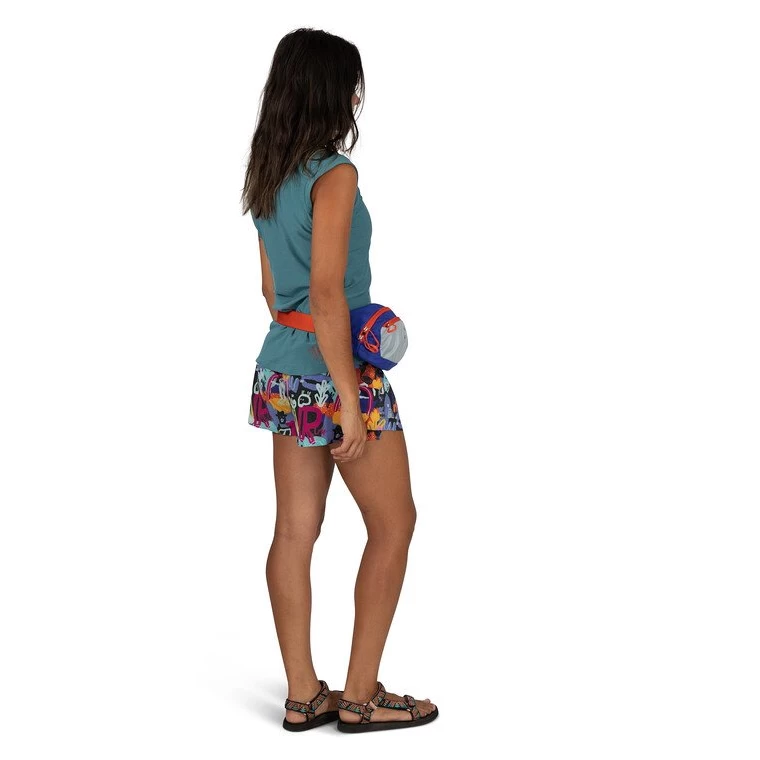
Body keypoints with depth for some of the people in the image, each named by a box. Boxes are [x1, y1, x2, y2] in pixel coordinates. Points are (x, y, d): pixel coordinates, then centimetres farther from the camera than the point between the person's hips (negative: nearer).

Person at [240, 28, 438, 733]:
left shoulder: (270, 176, 8)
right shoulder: (335, 175, -17)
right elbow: (326, 296, -22)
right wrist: (349, 402, -19)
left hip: (281, 371, 8)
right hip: (332, 372, -8)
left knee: (295, 530, 10)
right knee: (394, 523, 6)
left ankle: (303, 695, 18)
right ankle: (361, 695, 11)